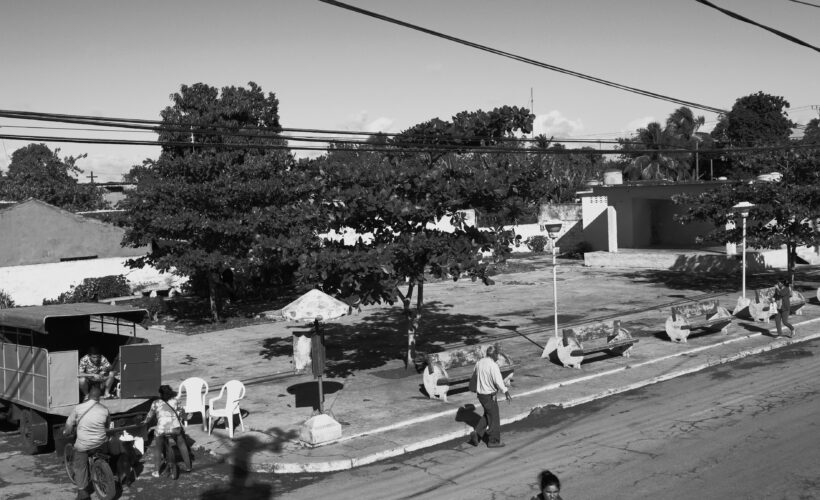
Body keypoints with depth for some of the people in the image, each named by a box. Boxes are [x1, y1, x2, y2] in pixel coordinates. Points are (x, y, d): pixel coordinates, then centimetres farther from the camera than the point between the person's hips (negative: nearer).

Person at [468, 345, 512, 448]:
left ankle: (477, 433, 12)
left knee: (487, 414, 23)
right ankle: (493, 441, 17)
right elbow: (498, 381, -30)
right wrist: (506, 392, -33)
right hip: (489, 395, -8)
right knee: (494, 417, 8)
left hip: (480, 393, 8)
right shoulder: (493, 366, -21)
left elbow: (474, 375, 18)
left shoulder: (479, 362, 3)